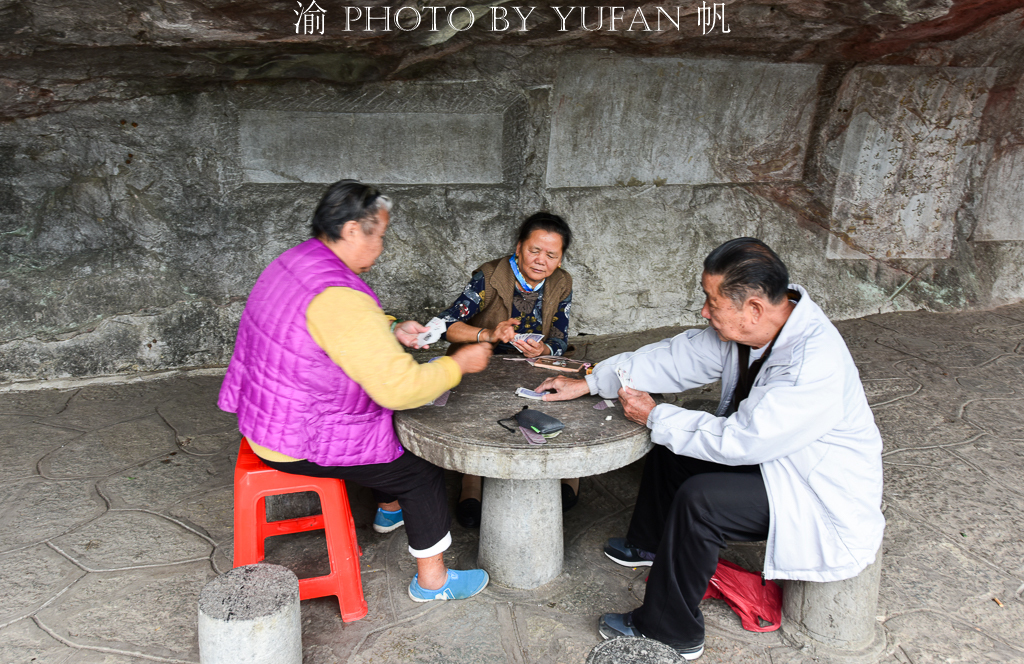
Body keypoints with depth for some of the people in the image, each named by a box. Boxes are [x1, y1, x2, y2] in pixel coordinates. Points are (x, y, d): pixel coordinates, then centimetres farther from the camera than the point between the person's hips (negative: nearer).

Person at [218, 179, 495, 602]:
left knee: (395, 433, 29)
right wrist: (459, 363, -17)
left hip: (268, 414, 10)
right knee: (422, 469, 4)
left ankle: (390, 508, 53)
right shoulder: (338, 297, -32)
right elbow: (399, 388, -31)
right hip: (300, 443, -10)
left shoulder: (294, 262, 0)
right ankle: (432, 580, 18)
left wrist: (391, 332, 6)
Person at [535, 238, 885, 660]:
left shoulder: (814, 365, -35)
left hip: (824, 497, -9)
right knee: (670, 447, 12)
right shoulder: (751, 326, -9)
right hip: (768, 454, 9)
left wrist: (654, 416, -20)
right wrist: (589, 383, 1)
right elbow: (678, 357, -1)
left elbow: (737, 440, -32)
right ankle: (649, 545, 36)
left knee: (698, 500, -26)